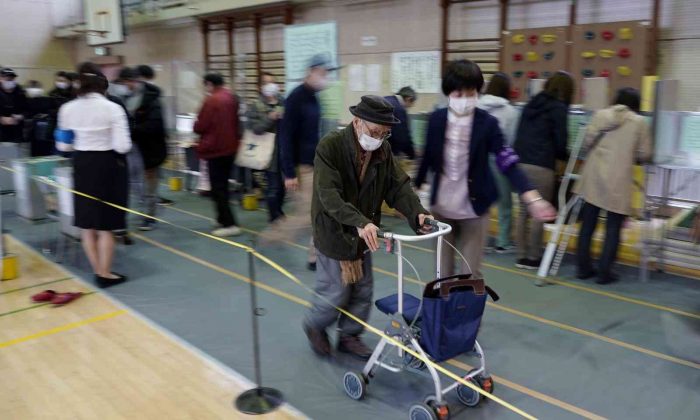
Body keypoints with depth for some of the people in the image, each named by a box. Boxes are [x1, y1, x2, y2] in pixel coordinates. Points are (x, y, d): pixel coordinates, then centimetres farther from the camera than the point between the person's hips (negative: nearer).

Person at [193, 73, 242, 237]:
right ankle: (223, 218, 25)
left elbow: (200, 126, -14)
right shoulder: (231, 98, 8)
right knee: (223, 185, 17)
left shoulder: (211, 101, -17)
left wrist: (195, 125, 7)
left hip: (215, 148, -8)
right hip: (230, 147, 8)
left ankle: (229, 224, -7)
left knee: (217, 188, -3)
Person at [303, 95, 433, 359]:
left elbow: (398, 185, -7)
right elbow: (329, 195, -32)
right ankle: (314, 325, 35)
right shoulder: (329, 147, -22)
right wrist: (360, 222, -45)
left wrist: (417, 213, -26)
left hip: (363, 235, 6)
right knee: (336, 293, 5)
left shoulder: (383, 149, -3)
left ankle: (349, 336, 35)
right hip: (334, 234, -6)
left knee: (362, 293, 14)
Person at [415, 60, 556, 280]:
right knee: (444, 271, 15)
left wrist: (533, 199, -26)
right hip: (441, 206, 2)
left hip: (473, 208, -2)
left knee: (471, 273, 5)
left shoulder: (487, 123, -12)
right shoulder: (436, 119, -5)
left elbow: (508, 163, -15)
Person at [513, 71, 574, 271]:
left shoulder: (531, 104, 18)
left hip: (520, 162, 6)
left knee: (523, 211, 12)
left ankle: (522, 256, 17)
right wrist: (567, 157, 15)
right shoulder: (559, 108, -1)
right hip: (541, 166, -6)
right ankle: (533, 258, 10)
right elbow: (560, 143, -3)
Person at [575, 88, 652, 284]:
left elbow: (587, 140, -1)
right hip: (618, 180, -3)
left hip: (593, 176, 3)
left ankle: (584, 268, 17)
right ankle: (604, 272, 8)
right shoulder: (639, 122, 1)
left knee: (588, 224, 11)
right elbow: (644, 155, 0)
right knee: (613, 228, 6)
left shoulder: (600, 114, 6)